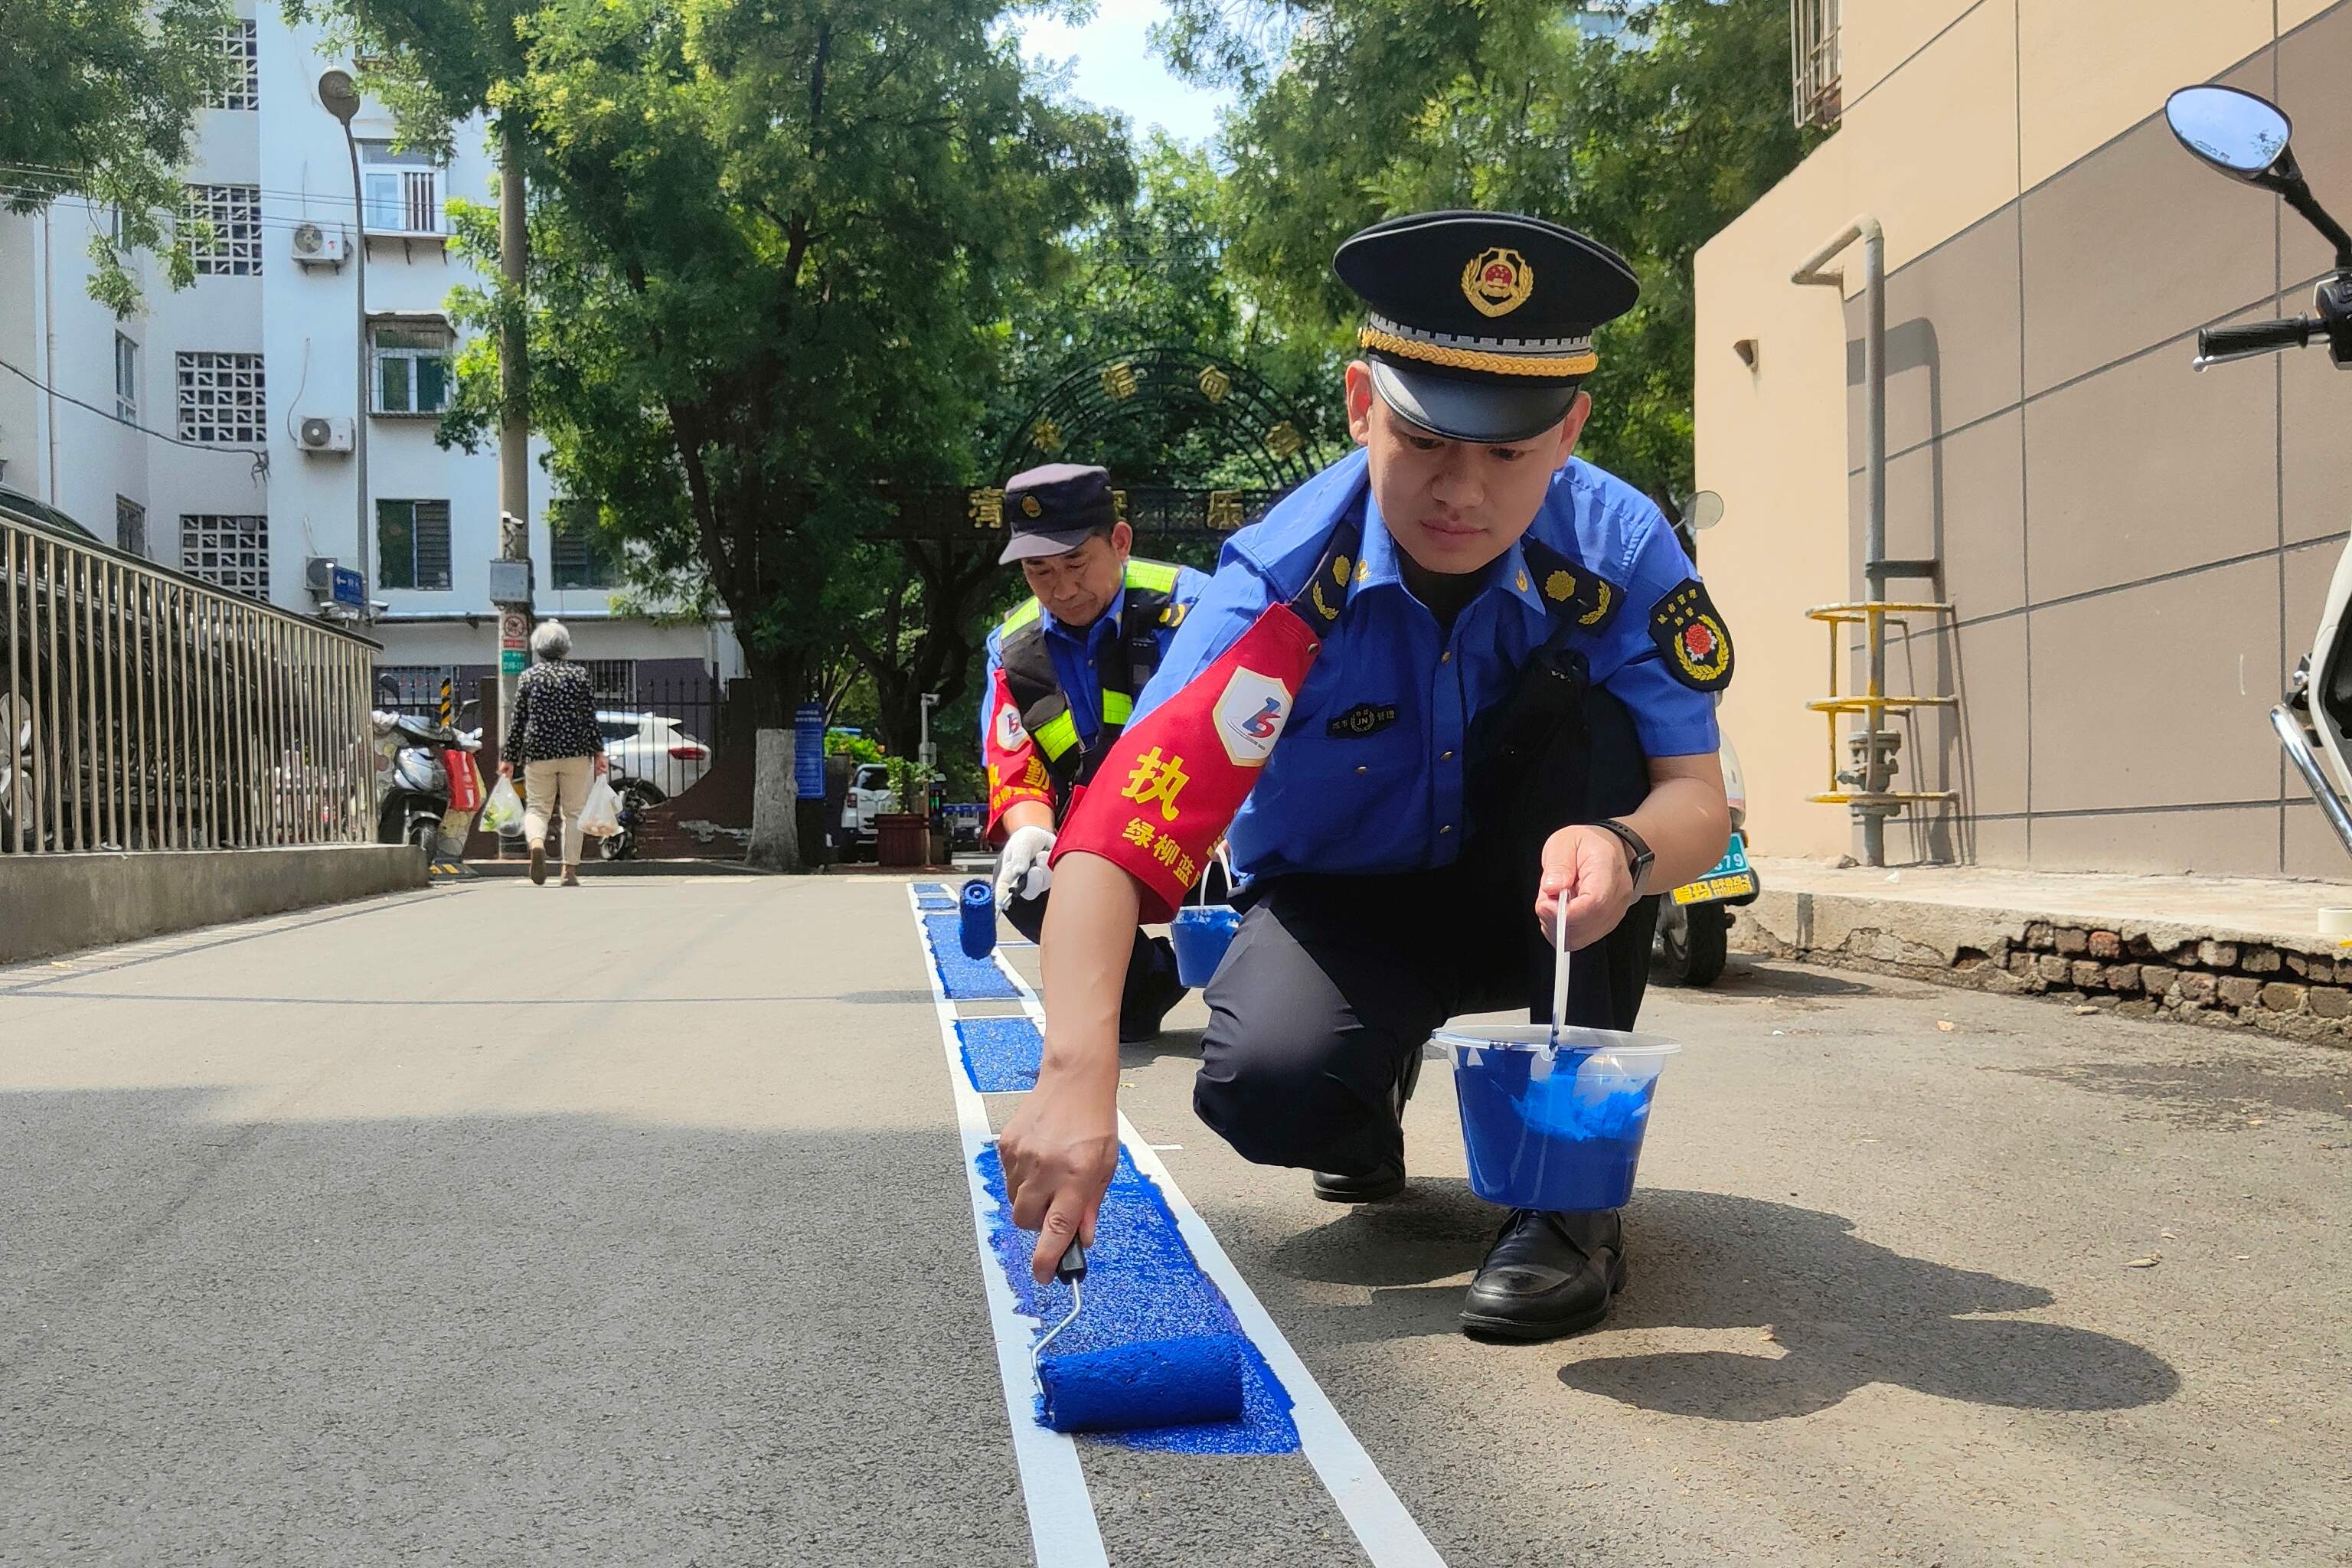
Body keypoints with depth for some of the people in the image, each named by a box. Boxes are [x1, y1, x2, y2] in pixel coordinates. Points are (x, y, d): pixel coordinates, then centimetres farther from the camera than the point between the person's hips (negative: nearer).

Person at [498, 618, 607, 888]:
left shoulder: (528, 677, 2)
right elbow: (590, 718, 0)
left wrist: (508, 758, 9)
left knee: (537, 807, 9)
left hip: (539, 753, 0)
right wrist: (598, 752, 6)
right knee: (573, 811, 8)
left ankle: (536, 843, -23)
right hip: (576, 753, 0)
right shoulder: (580, 674, 2)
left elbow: (517, 721, 4)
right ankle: (570, 870, 5)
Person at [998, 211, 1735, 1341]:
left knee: (1583, 707, -29)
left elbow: (1697, 797, -21)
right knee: (1266, 1085, -33)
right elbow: (1122, 825, -40)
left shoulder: (1617, 548, -21)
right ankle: (1375, 1094, 10)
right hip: (1337, 897, -2)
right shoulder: (1288, 577, -29)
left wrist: (1626, 851, -47)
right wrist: (1078, 1074, -54)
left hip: (1526, 901, 2)